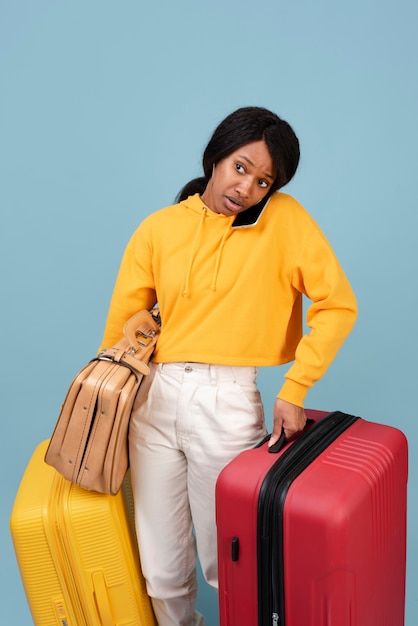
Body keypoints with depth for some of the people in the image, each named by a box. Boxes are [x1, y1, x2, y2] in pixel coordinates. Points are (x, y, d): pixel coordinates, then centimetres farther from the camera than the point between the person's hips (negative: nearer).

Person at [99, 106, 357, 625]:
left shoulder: (284, 219, -3)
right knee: (161, 572, 14)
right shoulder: (159, 228, 3)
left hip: (227, 403, -2)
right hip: (154, 398, 3)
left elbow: (338, 304, -6)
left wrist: (294, 389, -10)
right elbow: (121, 327, 7)